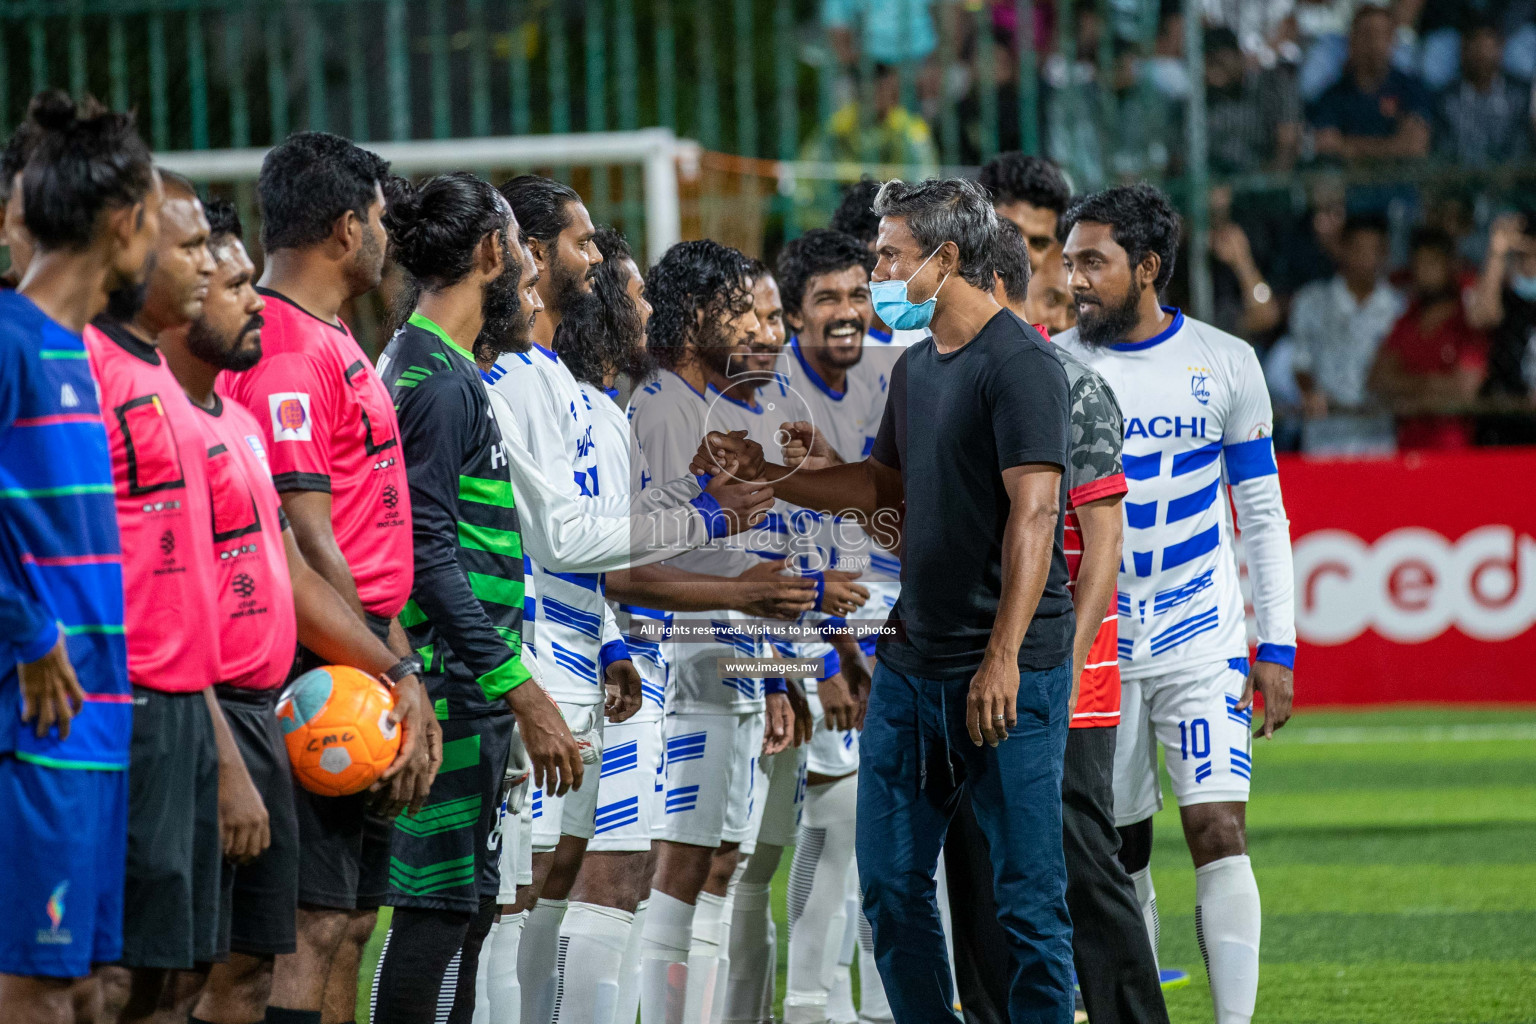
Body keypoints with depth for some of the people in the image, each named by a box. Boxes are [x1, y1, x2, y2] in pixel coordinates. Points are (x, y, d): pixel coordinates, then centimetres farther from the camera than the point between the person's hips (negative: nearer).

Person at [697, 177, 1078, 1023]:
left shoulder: (1018, 365, -12)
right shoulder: (915, 366, 15)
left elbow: (1032, 515, -20)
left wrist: (1003, 657, -26)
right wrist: (760, 471, 20)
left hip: (1008, 674, -9)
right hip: (912, 663, 9)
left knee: (1027, 899, -6)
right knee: (891, 882, 10)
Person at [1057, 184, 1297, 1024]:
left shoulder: (1223, 363, 0)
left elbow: (1262, 513, 5)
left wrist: (1277, 646, 1)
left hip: (1202, 641, -1)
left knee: (1219, 835, -12)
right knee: (1118, 858, 4)